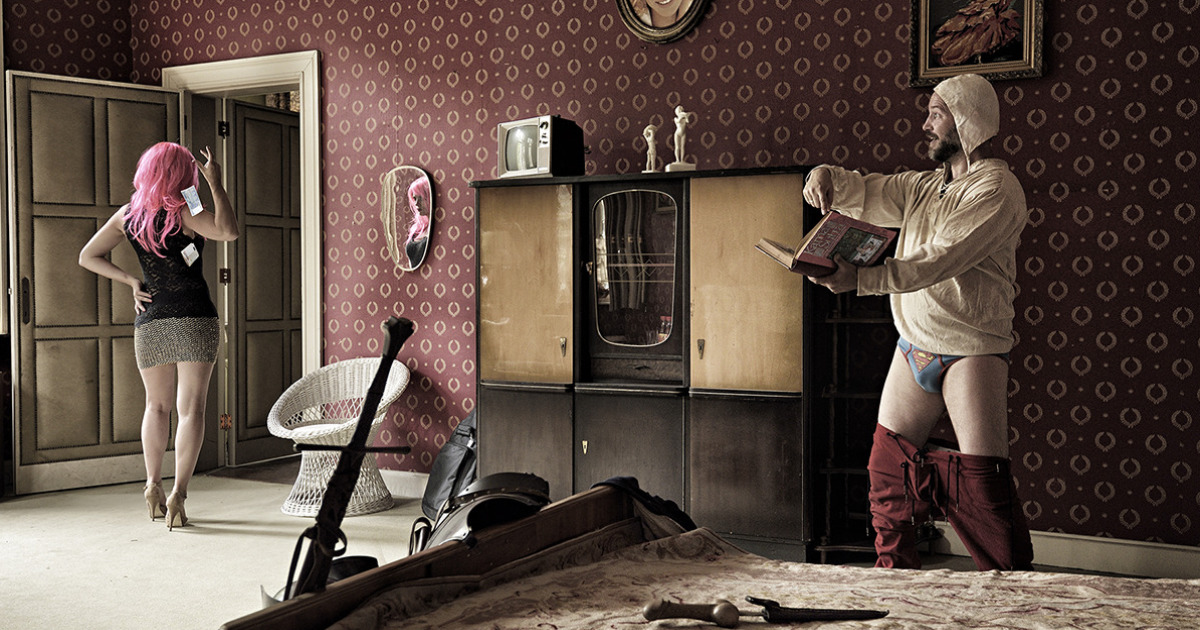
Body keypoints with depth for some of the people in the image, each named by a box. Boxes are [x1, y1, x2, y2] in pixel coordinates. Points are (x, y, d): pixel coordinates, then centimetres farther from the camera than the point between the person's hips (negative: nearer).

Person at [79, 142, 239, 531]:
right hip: (194, 320, -5)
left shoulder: (127, 216, 7)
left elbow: (88, 257, 10)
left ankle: (153, 485, 21)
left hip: (149, 322, 5)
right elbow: (228, 231, -25)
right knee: (191, 408, -4)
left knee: (157, 405, 20)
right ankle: (178, 494, -11)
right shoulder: (183, 212, -9)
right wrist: (216, 184, -16)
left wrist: (131, 281, 7)